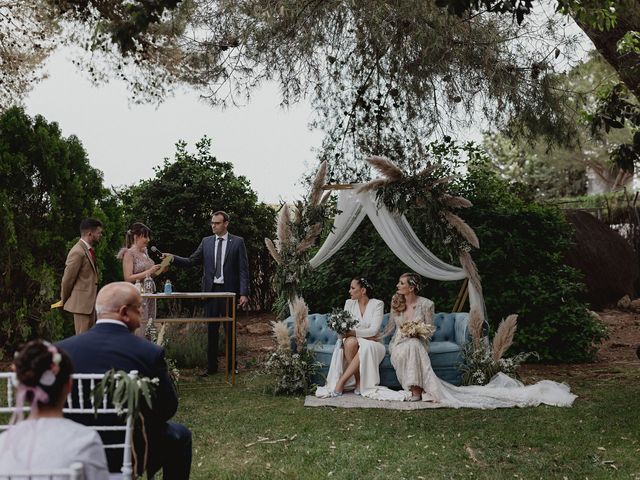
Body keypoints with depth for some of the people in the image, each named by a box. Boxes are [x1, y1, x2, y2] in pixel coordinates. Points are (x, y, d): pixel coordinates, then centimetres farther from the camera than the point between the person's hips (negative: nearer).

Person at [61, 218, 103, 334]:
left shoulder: (89, 250, 13)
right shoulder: (77, 252, -17)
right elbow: (67, 279, -13)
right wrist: (64, 301, -1)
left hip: (90, 302, 9)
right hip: (81, 302, -9)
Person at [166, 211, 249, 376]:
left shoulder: (237, 242, -1)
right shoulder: (206, 242, 8)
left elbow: (243, 269, -4)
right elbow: (191, 261, 6)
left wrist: (244, 293, -12)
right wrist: (173, 258, -11)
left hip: (229, 290, -3)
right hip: (210, 290, 3)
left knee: (229, 329, 6)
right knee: (211, 329, 6)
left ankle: (231, 365, 18)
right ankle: (211, 366, 13)